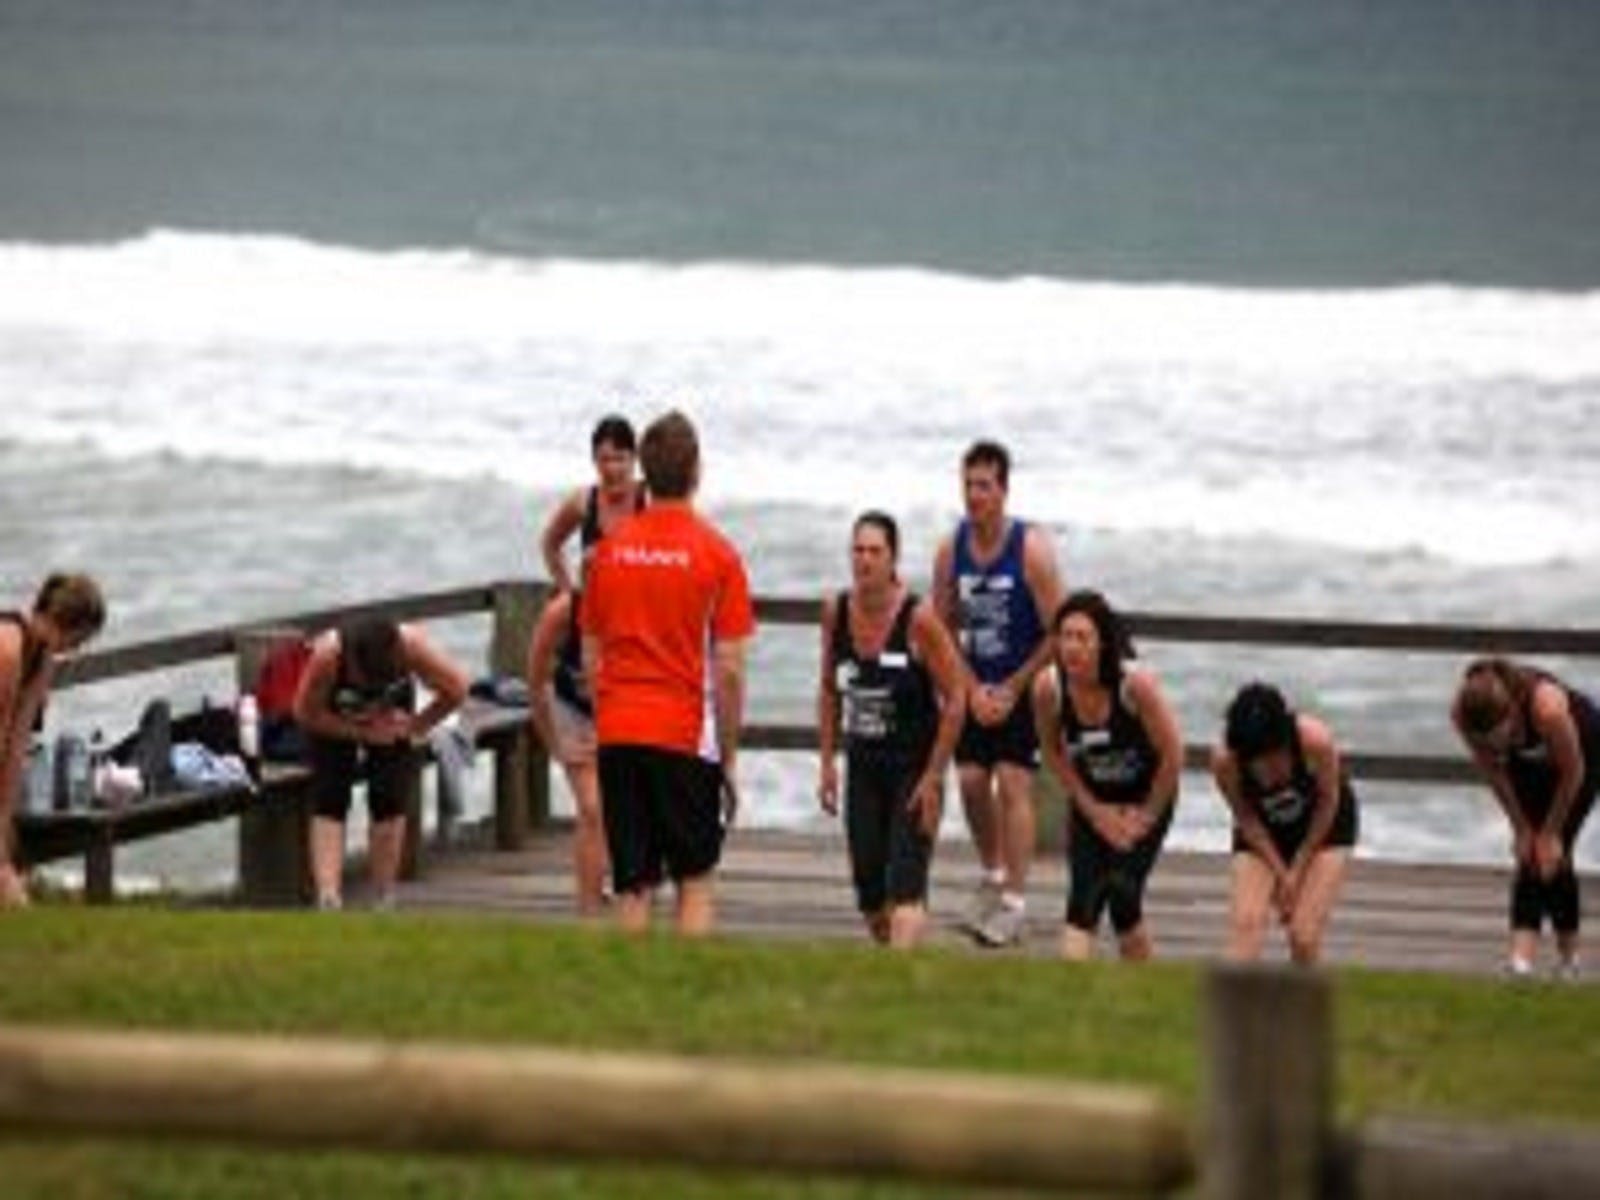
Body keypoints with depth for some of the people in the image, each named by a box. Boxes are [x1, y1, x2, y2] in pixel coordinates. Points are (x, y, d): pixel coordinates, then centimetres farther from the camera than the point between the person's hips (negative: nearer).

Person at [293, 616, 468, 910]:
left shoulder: (412, 646, -37)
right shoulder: (327, 654, -40)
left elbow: (456, 690, -20)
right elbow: (306, 713, -24)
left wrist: (418, 725, -19)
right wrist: (361, 732, -28)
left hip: (391, 723, 1)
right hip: (334, 724, -1)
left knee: (389, 804, -7)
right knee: (329, 805, -14)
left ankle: (384, 902, 1)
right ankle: (328, 899, -23)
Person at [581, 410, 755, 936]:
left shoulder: (610, 548, 5)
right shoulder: (716, 552, -5)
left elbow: (590, 658, 10)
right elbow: (729, 669, -6)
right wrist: (729, 758, 1)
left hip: (617, 734, 3)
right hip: (685, 735, -3)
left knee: (632, 887, 6)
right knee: (696, 882, 7)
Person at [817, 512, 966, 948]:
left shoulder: (919, 619, -16)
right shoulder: (835, 611, -1)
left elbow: (955, 701, -11)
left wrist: (933, 777, -12)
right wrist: (828, 762, 8)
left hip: (914, 768, -5)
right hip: (863, 768, 5)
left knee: (905, 889, -14)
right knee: (869, 892, 8)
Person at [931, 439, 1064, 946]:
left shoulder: (1032, 549, -15)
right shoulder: (951, 550, -3)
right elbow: (943, 629, 6)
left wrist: (1012, 689, -13)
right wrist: (973, 688, -5)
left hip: (1023, 684, -4)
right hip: (975, 686, 4)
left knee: (1013, 785, -10)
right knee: (971, 781, 2)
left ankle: (1015, 900, -8)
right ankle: (992, 874, 26)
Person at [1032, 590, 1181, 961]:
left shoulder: (1136, 685, -30)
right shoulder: (1048, 688, -22)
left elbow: (1172, 755, -18)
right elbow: (1054, 755, -2)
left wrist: (1147, 815, -10)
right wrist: (1094, 810, -3)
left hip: (1146, 798, -3)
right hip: (1092, 801, 3)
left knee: (1123, 895, -11)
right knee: (1084, 901, -11)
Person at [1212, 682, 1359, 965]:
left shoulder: (1316, 741, -36)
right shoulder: (1224, 761, -31)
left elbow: (1328, 801, -17)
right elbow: (1246, 819, -13)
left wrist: (1297, 869, -11)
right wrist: (1281, 874, -14)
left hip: (1323, 825, -1)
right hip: (1262, 831, 1)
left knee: (1304, 934, -14)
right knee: (1246, 922, -19)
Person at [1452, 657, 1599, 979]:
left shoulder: (1547, 708, -44)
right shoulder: (1462, 713, -32)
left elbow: (1572, 773, -26)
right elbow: (1492, 770, -13)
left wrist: (1550, 834, -16)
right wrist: (1521, 829, -9)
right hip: (1528, 757, 4)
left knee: (1550, 853, -10)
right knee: (1527, 853, -9)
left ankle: (1568, 954, 2)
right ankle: (1521, 956, -14)